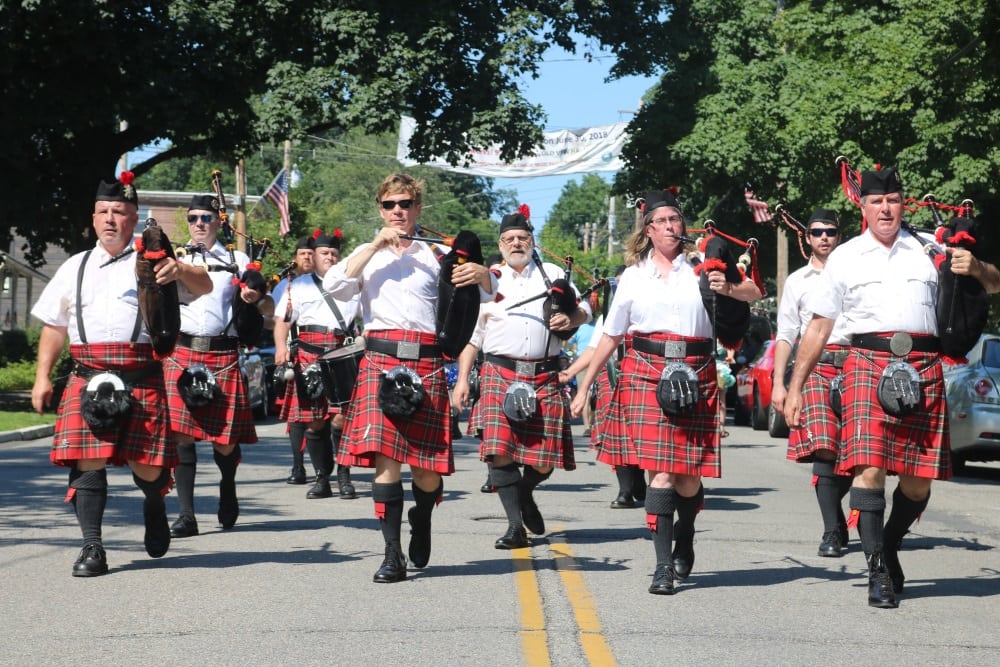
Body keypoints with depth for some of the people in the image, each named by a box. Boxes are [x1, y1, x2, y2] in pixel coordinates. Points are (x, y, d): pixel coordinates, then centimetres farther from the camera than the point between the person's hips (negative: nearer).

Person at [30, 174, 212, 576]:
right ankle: (92, 547, -2)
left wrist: (182, 272, -25)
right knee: (88, 460, -10)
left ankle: (155, 506, 33)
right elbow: (54, 326, 22)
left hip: (142, 378, -2)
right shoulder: (76, 267, 19)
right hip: (88, 378, 2)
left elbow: (204, 287, -2)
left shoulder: (152, 261, 8)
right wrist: (42, 376, 13)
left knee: (148, 467, -2)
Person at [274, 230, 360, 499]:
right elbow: (282, 320, 8)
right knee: (313, 421, 1)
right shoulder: (299, 286, 15)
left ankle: (344, 477, -2)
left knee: (341, 417, -12)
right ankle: (322, 478, 10)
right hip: (309, 359, 0)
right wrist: (281, 347, -9)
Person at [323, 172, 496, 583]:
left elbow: (486, 295, 10)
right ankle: (393, 556, -10)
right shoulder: (367, 254, 18)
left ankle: (421, 521, 31)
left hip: (426, 364, 0)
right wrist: (376, 246, -5)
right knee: (384, 457, -12)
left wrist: (482, 274, -13)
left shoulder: (435, 254, 15)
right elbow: (334, 285, -1)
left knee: (429, 467, -1)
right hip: (380, 361, 0)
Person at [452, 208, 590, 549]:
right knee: (500, 450, -16)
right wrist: (462, 379, 3)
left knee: (544, 460, 0)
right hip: (500, 375, -1)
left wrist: (570, 318, -10)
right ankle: (516, 525, -8)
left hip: (545, 378, 1)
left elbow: (584, 309, 15)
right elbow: (471, 334, 12)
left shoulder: (552, 274, 13)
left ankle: (525, 493, 33)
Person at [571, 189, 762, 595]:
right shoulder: (633, 276, 14)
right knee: (661, 468, -12)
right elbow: (610, 336, 17)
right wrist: (584, 387, 15)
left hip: (695, 375, 0)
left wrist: (727, 288, -18)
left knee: (690, 473, 2)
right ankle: (664, 566, -11)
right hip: (646, 372, 0)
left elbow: (754, 293, 4)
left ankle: (684, 537, 33)